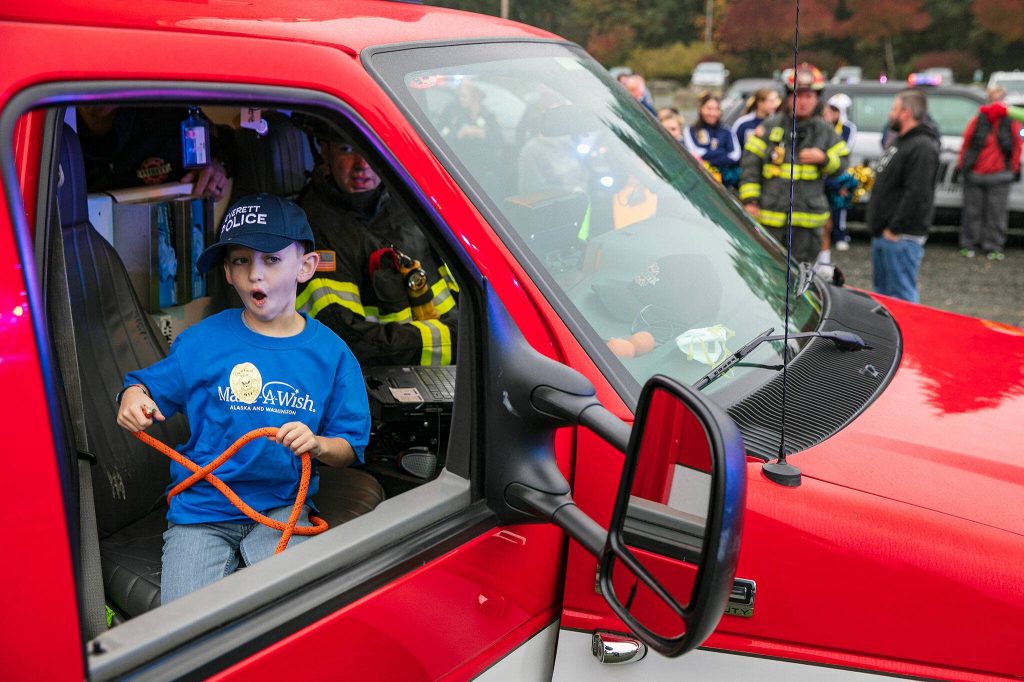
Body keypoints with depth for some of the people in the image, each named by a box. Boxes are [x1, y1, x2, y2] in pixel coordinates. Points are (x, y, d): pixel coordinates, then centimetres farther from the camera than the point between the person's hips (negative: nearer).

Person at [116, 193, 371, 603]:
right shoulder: (203, 340, -1)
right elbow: (147, 384, 11)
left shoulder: (330, 352, 0)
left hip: (281, 506, 0)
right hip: (200, 507, 0)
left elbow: (350, 446, 3)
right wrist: (133, 398, -13)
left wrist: (317, 445, -19)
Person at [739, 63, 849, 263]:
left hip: (808, 217, 1)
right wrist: (750, 199, -4)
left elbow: (841, 166, 12)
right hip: (769, 215, -1)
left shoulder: (826, 132, 8)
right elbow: (750, 164, 3)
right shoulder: (770, 127, 3)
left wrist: (823, 159, -10)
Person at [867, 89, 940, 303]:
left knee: (901, 297, -8)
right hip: (882, 235, 11)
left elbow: (916, 194, -23)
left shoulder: (923, 147, -15)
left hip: (901, 238, -11)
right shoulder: (899, 141, 18)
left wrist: (895, 229, -22)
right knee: (882, 292, 18)